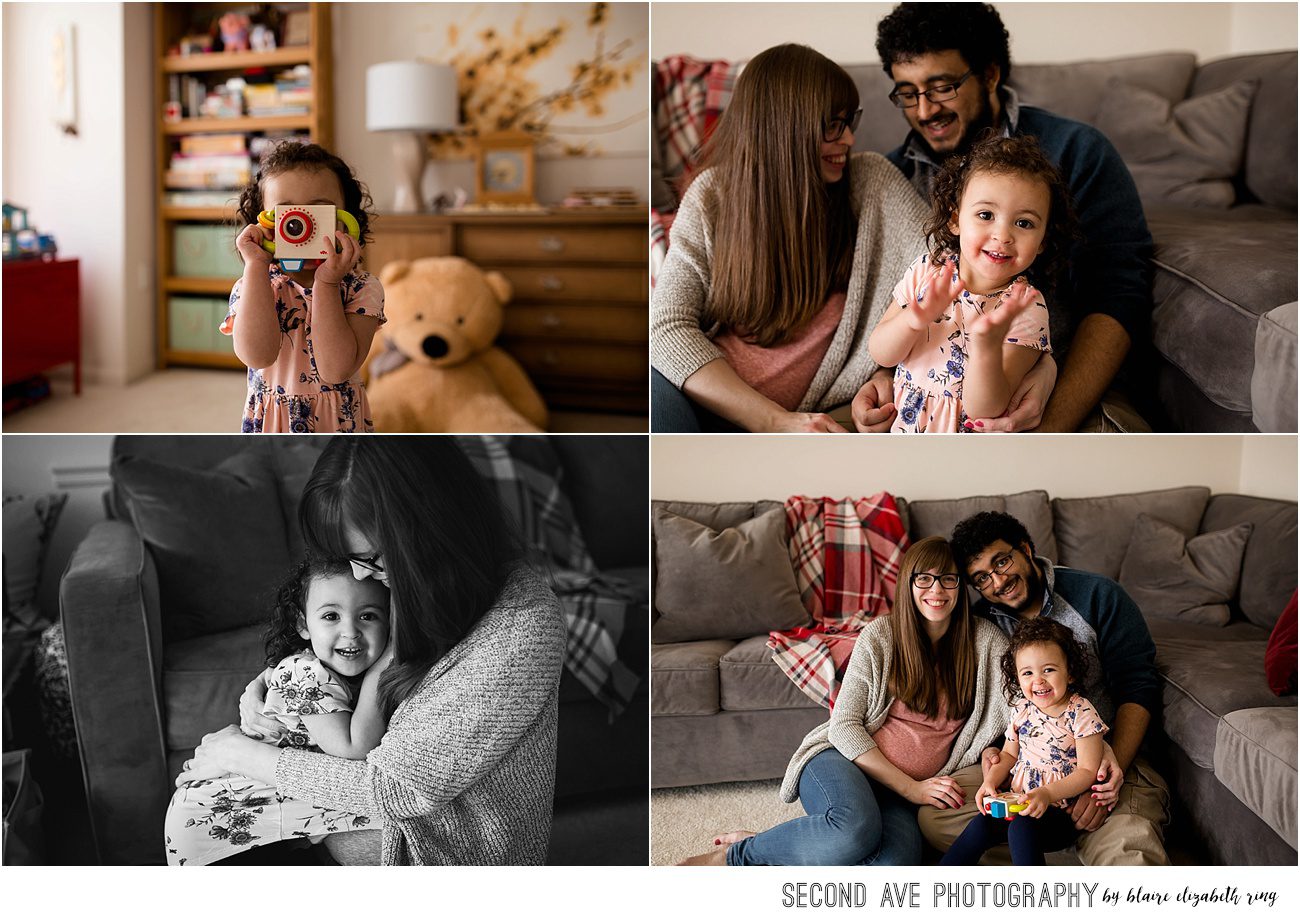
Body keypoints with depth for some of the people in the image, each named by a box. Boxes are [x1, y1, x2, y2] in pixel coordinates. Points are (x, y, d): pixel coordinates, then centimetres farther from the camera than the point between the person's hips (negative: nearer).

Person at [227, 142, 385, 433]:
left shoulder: (362, 289, -10)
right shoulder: (250, 288, -6)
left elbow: (336, 370, -23)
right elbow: (257, 355, -26)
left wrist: (326, 283, -25)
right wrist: (256, 266, -22)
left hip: (340, 420, 0)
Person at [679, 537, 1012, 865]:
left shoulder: (984, 641, 4)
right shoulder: (880, 635, -2)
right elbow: (844, 726, -5)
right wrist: (911, 788, -13)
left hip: (896, 799, 2)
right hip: (841, 761, -2)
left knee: (895, 864, -35)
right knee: (856, 829, -40)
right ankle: (735, 856, -13)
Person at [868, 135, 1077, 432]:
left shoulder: (1026, 309, -12)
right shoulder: (927, 270, -1)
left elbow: (985, 411, -18)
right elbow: (881, 356, -3)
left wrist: (987, 345, -35)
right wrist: (912, 321, -23)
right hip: (904, 424, 5)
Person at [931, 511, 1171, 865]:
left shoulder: (1097, 595, -1)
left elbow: (1139, 689, -5)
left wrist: (1114, 768, -20)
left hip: (1106, 753, -4)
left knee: (1129, 852, -36)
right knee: (933, 816, -23)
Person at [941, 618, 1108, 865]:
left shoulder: (1081, 714, -8)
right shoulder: (1023, 710, 9)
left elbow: (1088, 771, -11)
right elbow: (1009, 754, 20)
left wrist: (1047, 794, -23)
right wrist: (990, 782, 1)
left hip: (1061, 812, -5)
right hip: (1019, 803, 5)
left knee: (1021, 828, -32)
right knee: (980, 825, -18)